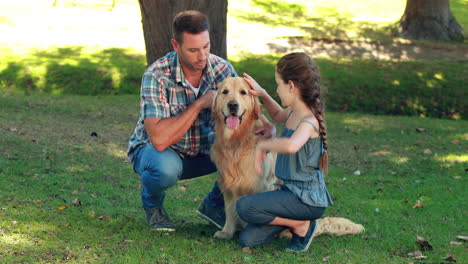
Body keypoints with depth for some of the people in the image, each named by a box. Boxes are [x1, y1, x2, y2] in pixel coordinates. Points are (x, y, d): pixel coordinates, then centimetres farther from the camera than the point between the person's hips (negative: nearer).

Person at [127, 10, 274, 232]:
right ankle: (152, 202, -1)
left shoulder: (222, 70, -15)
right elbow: (159, 139, -37)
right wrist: (200, 103, -33)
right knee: (167, 167, -38)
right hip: (154, 149, -4)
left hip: (201, 149, 4)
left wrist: (264, 126, -33)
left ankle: (214, 204, 5)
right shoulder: (157, 76, -28)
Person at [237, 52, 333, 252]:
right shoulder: (293, 113, 7)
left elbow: (291, 145, -46)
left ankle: (301, 225, -5)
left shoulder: (308, 122, -22)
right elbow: (278, 116, 34)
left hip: (307, 199, -9)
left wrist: (263, 145, -28)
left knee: (245, 207, -22)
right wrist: (262, 94, 17)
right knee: (248, 239, 1)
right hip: (291, 190, 9)